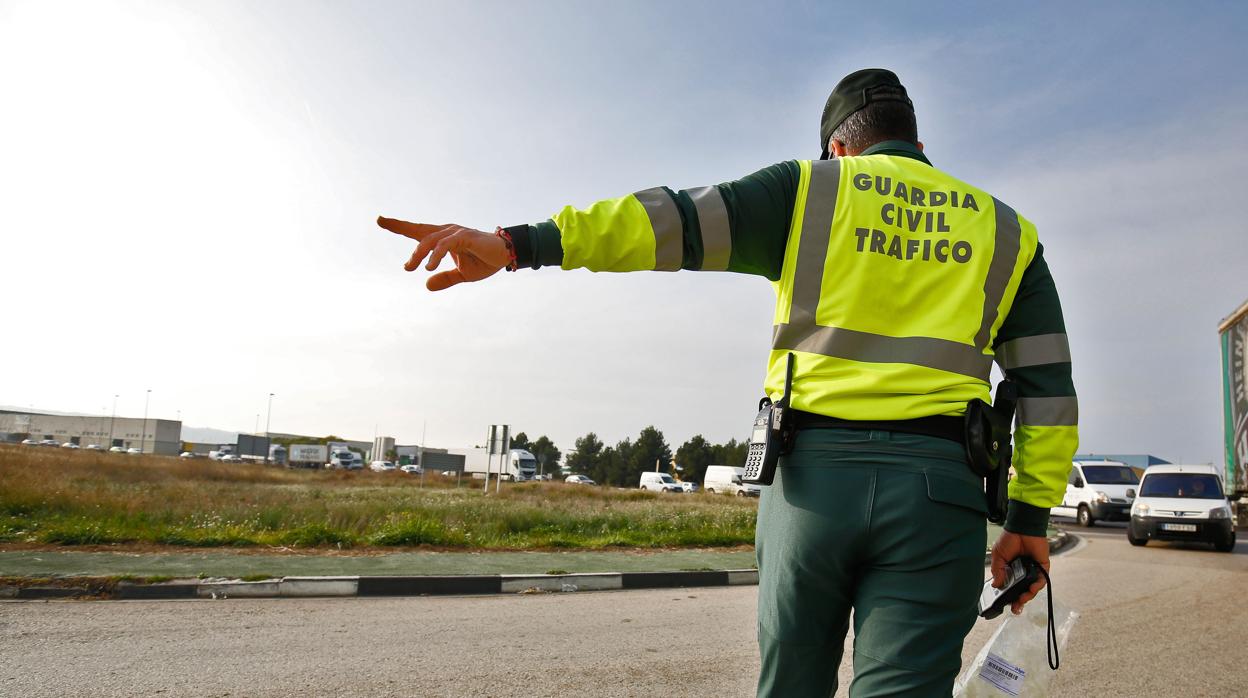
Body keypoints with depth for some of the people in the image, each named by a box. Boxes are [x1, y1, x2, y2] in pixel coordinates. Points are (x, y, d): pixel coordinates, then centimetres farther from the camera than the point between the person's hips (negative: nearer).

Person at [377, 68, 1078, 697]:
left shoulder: (806, 189, 9)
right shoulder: (1006, 230, 17)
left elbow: (673, 219, -4)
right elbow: (1048, 385, 12)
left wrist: (518, 243, -10)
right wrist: (1032, 515, 15)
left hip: (814, 474, -1)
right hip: (936, 491, 1)